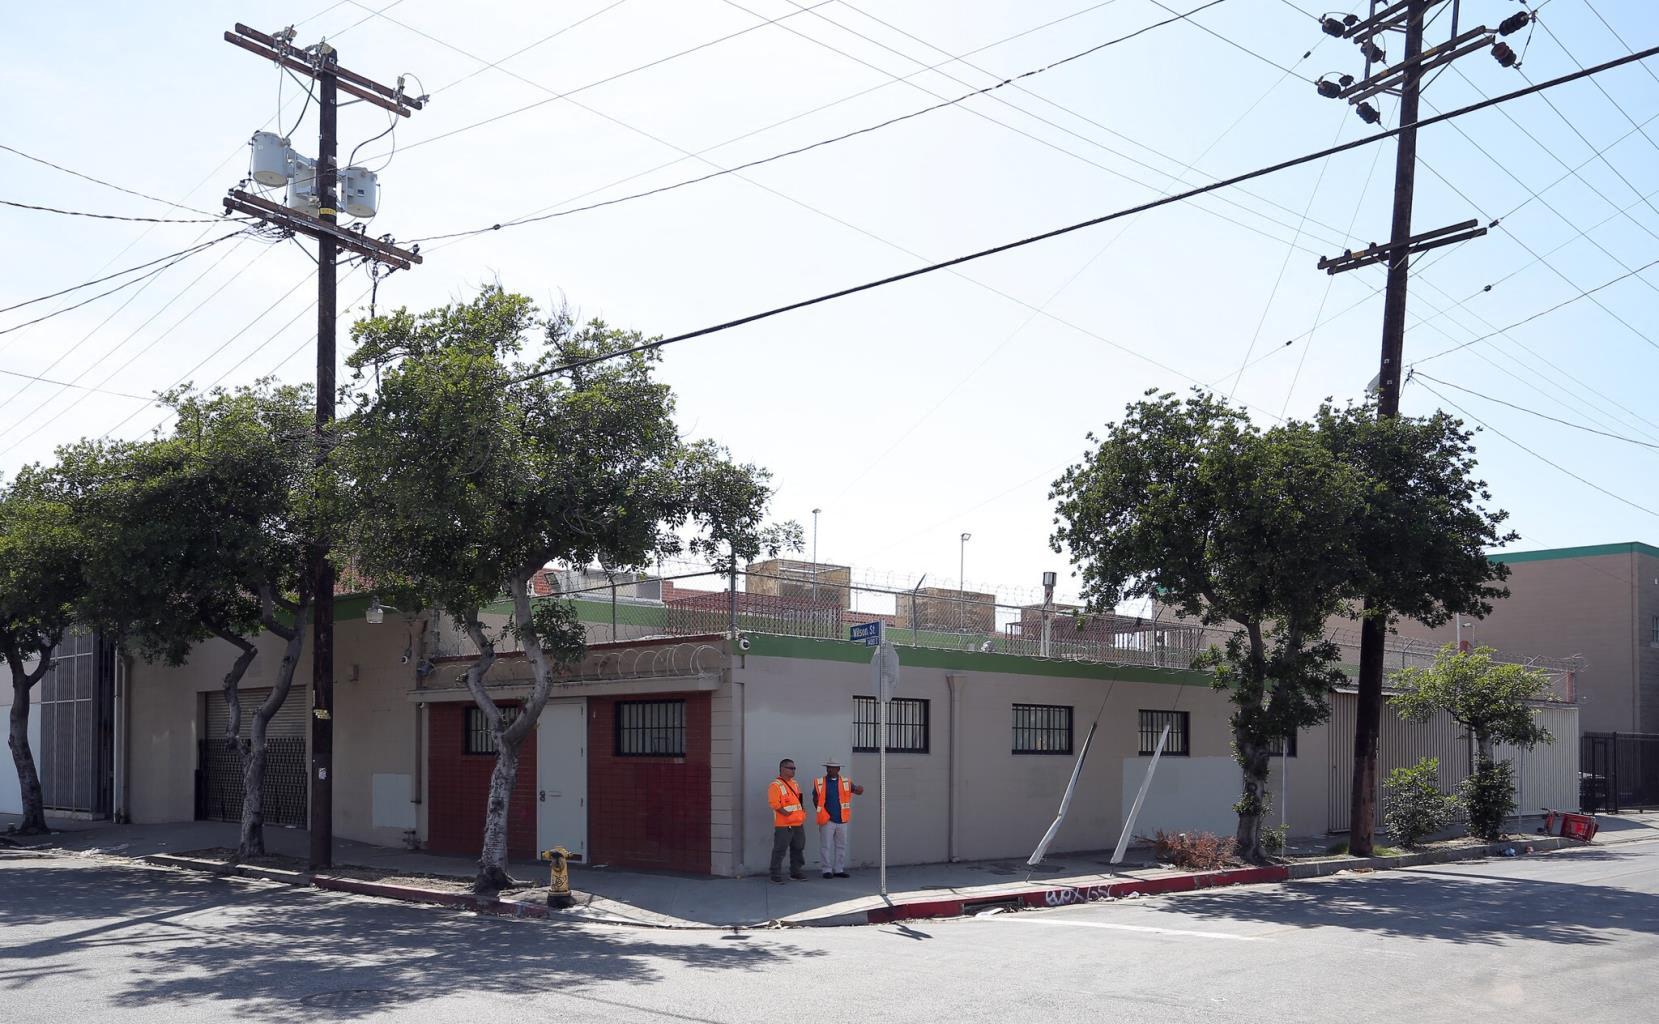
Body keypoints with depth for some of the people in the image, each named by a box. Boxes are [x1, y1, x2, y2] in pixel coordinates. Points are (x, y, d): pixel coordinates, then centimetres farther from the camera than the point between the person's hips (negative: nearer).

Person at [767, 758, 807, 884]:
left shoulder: (795, 784, 16)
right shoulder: (775, 785, -10)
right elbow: (775, 804, -18)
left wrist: (803, 812, 12)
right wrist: (785, 812, -24)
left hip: (798, 824, 8)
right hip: (783, 825, -8)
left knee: (798, 849, 14)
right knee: (779, 851, -5)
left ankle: (796, 872, 26)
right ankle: (776, 876, 0)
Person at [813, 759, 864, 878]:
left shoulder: (846, 782, 6)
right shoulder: (819, 782, 0)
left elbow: (857, 791, -4)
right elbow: (815, 799, 4)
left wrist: (859, 790, -28)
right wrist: (822, 814, -4)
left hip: (841, 819, 3)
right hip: (827, 820, -3)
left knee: (841, 846, 8)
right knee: (826, 846, -1)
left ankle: (839, 869, 16)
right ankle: (827, 870, 6)